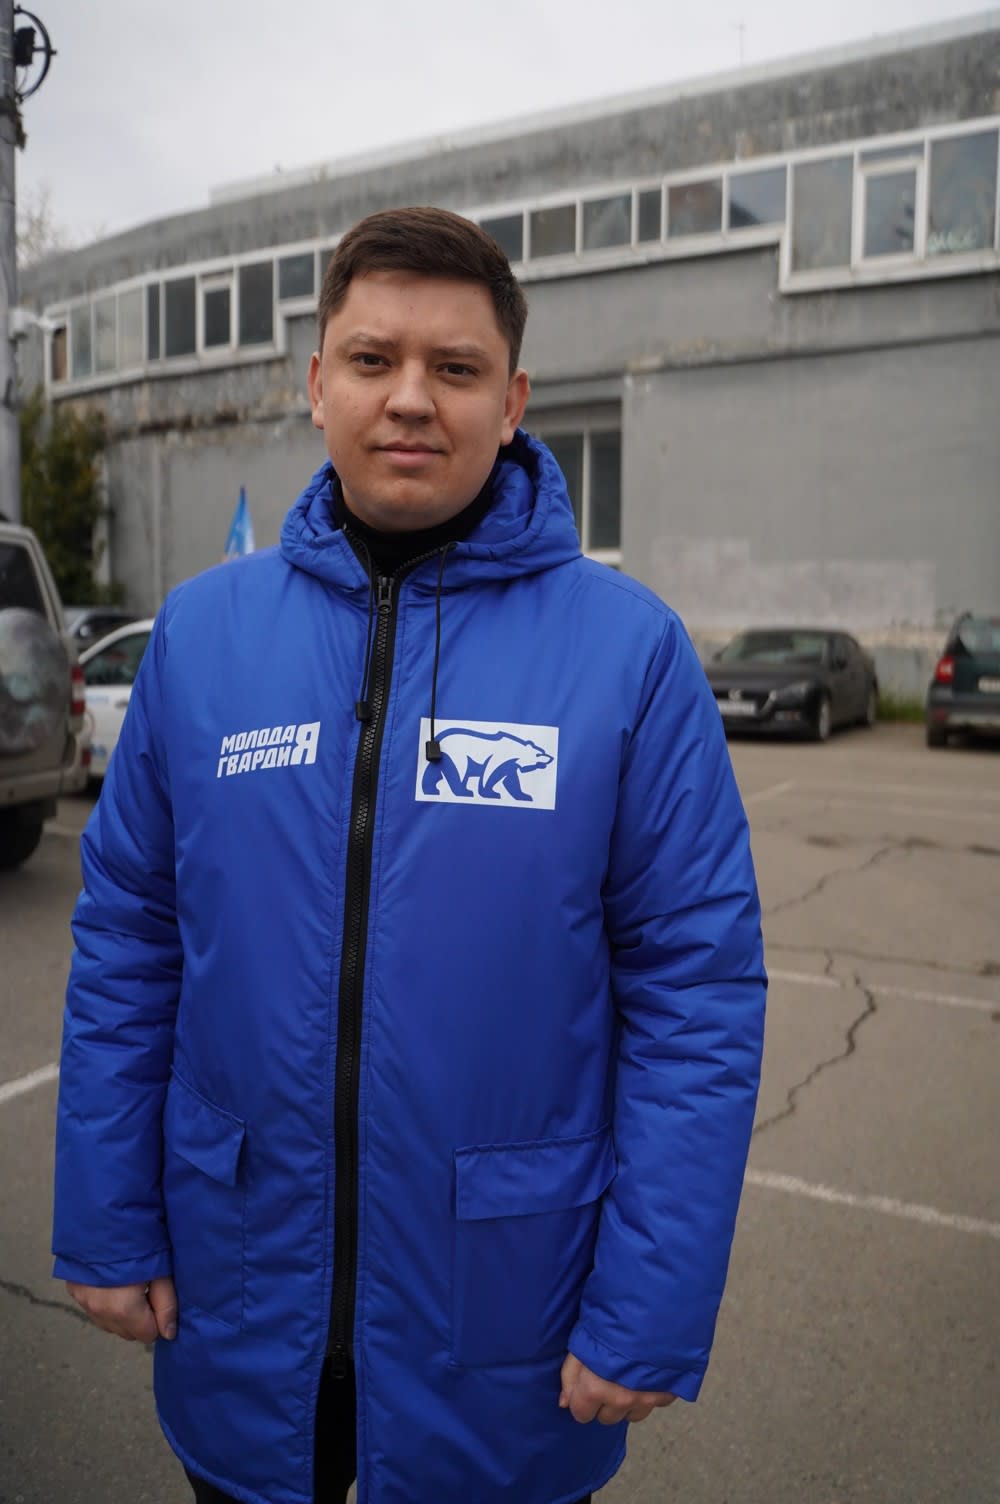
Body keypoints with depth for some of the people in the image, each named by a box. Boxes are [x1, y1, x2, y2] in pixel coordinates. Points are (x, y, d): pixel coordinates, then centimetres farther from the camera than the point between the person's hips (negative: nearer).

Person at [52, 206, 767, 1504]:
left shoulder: (628, 646, -12)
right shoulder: (202, 630, -3)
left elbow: (698, 992, -11)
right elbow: (127, 946, 2)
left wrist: (651, 1317, -11)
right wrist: (107, 1225, 2)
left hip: (509, 1320, -2)